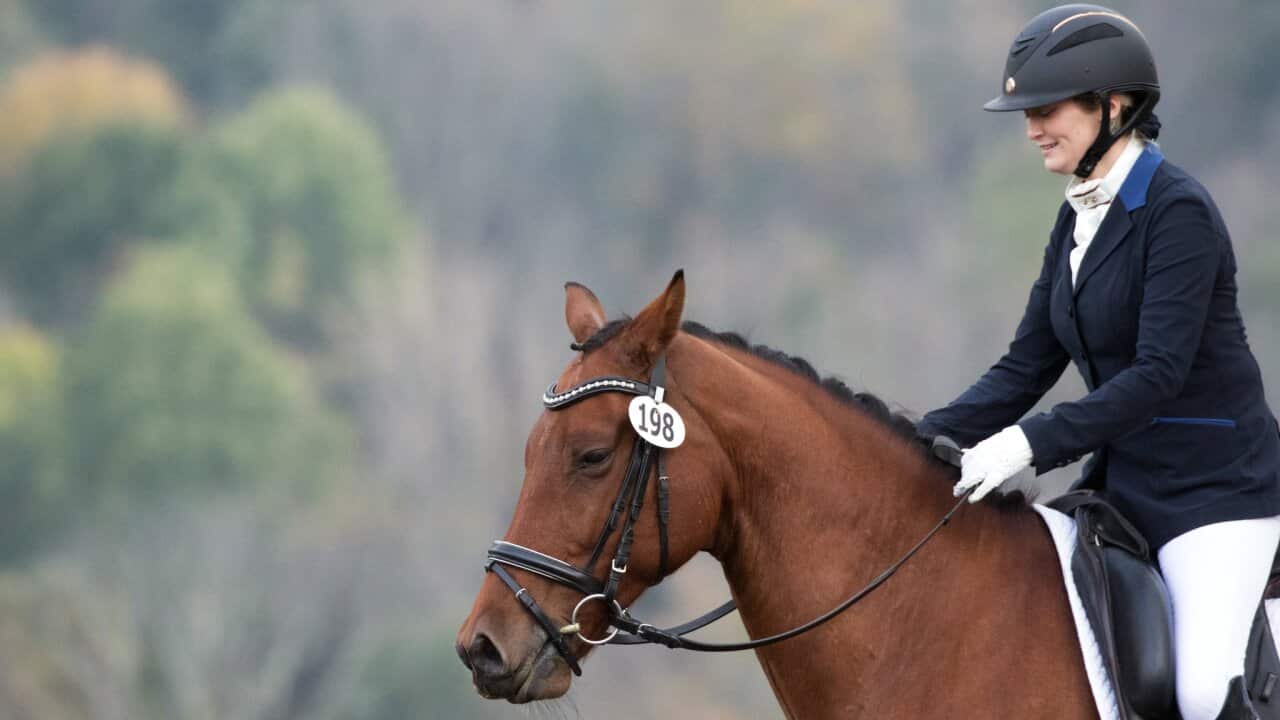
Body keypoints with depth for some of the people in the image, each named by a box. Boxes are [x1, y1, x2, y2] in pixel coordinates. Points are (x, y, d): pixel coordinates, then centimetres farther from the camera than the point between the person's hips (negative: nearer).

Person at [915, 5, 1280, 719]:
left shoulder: (1178, 210, -17)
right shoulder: (1079, 217, 9)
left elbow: (1159, 371, -25)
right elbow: (1026, 369, 10)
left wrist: (1033, 442, -32)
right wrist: (922, 441, -3)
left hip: (1214, 489, -9)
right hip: (1122, 482, 9)